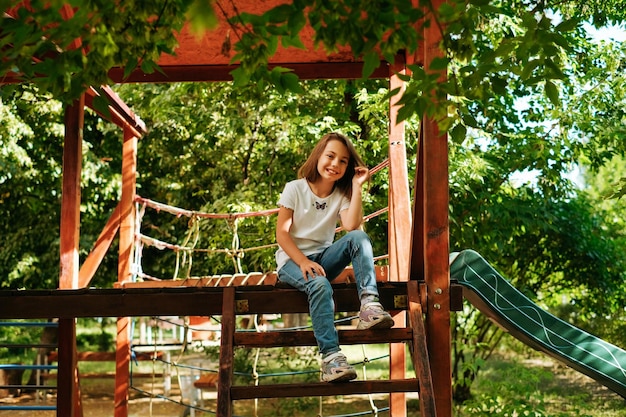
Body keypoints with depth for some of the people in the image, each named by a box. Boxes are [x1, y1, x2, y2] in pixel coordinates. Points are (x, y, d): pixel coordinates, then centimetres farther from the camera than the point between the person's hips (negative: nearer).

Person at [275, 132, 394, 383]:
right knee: (320, 285, -37)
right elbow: (282, 233, -7)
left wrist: (357, 186, -11)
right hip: (292, 261, -3)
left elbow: (352, 226, -13)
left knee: (359, 237, -25)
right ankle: (331, 356, -42)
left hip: (323, 258, 3)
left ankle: (369, 305, -39)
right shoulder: (295, 189, 0)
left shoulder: (342, 195, 8)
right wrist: (303, 262, -22)